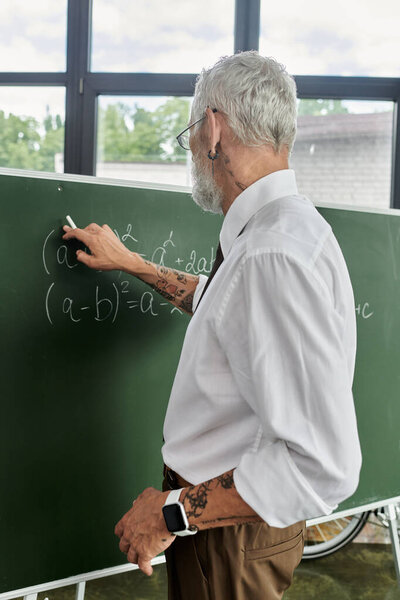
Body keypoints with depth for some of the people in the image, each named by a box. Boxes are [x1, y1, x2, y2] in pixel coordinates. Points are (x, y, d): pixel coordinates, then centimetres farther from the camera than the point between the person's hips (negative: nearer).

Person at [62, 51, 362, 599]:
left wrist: (174, 512, -26)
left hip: (231, 536, -9)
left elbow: (322, 465, -35)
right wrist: (131, 263, 29)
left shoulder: (276, 256, -31)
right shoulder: (276, 232, 3)